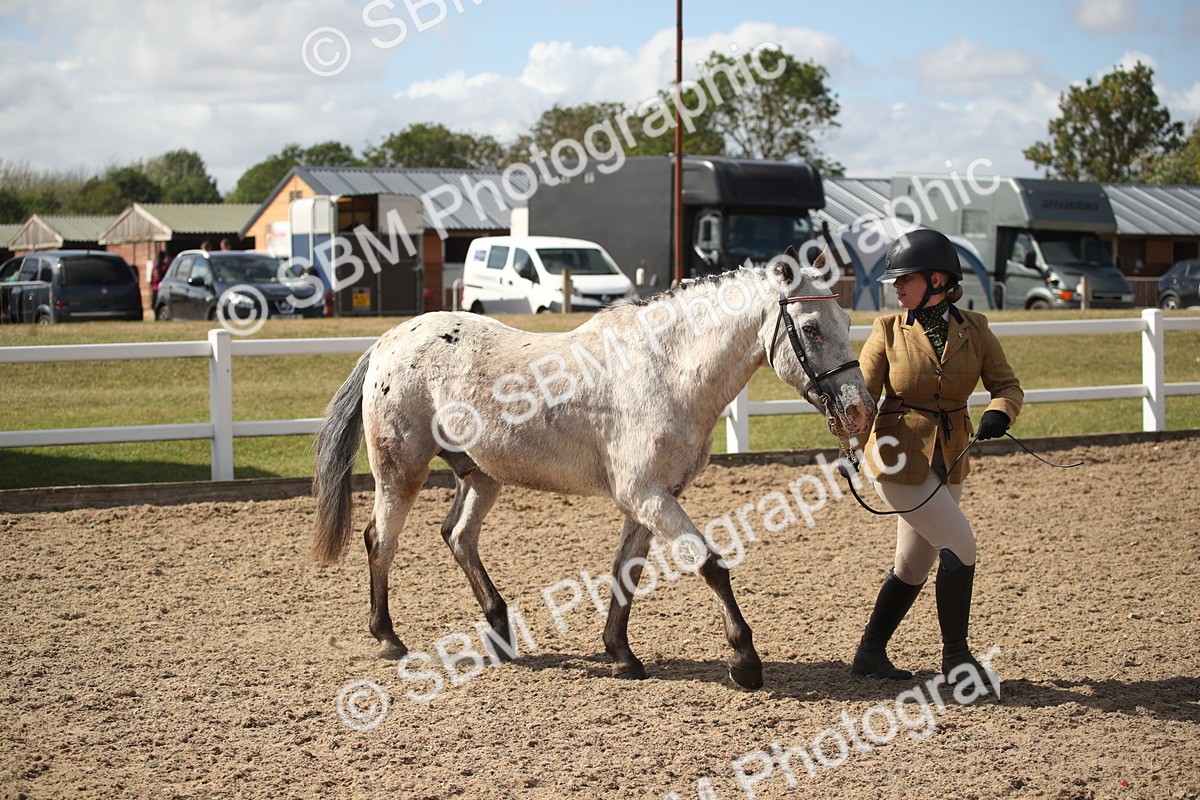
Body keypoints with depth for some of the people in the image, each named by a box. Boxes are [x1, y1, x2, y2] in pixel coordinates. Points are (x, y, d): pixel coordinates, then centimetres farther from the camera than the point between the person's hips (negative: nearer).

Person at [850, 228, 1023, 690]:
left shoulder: (973, 329, 0)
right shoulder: (888, 331, -7)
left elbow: (1007, 385, -2)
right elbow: (864, 393, -8)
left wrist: (999, 413, -23)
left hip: (950, 461, 5)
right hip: (900, 457, -5)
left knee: (913, 565, 14)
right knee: (959, 547, -11)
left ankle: (870, 653, 29)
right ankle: (955, 657, 3)